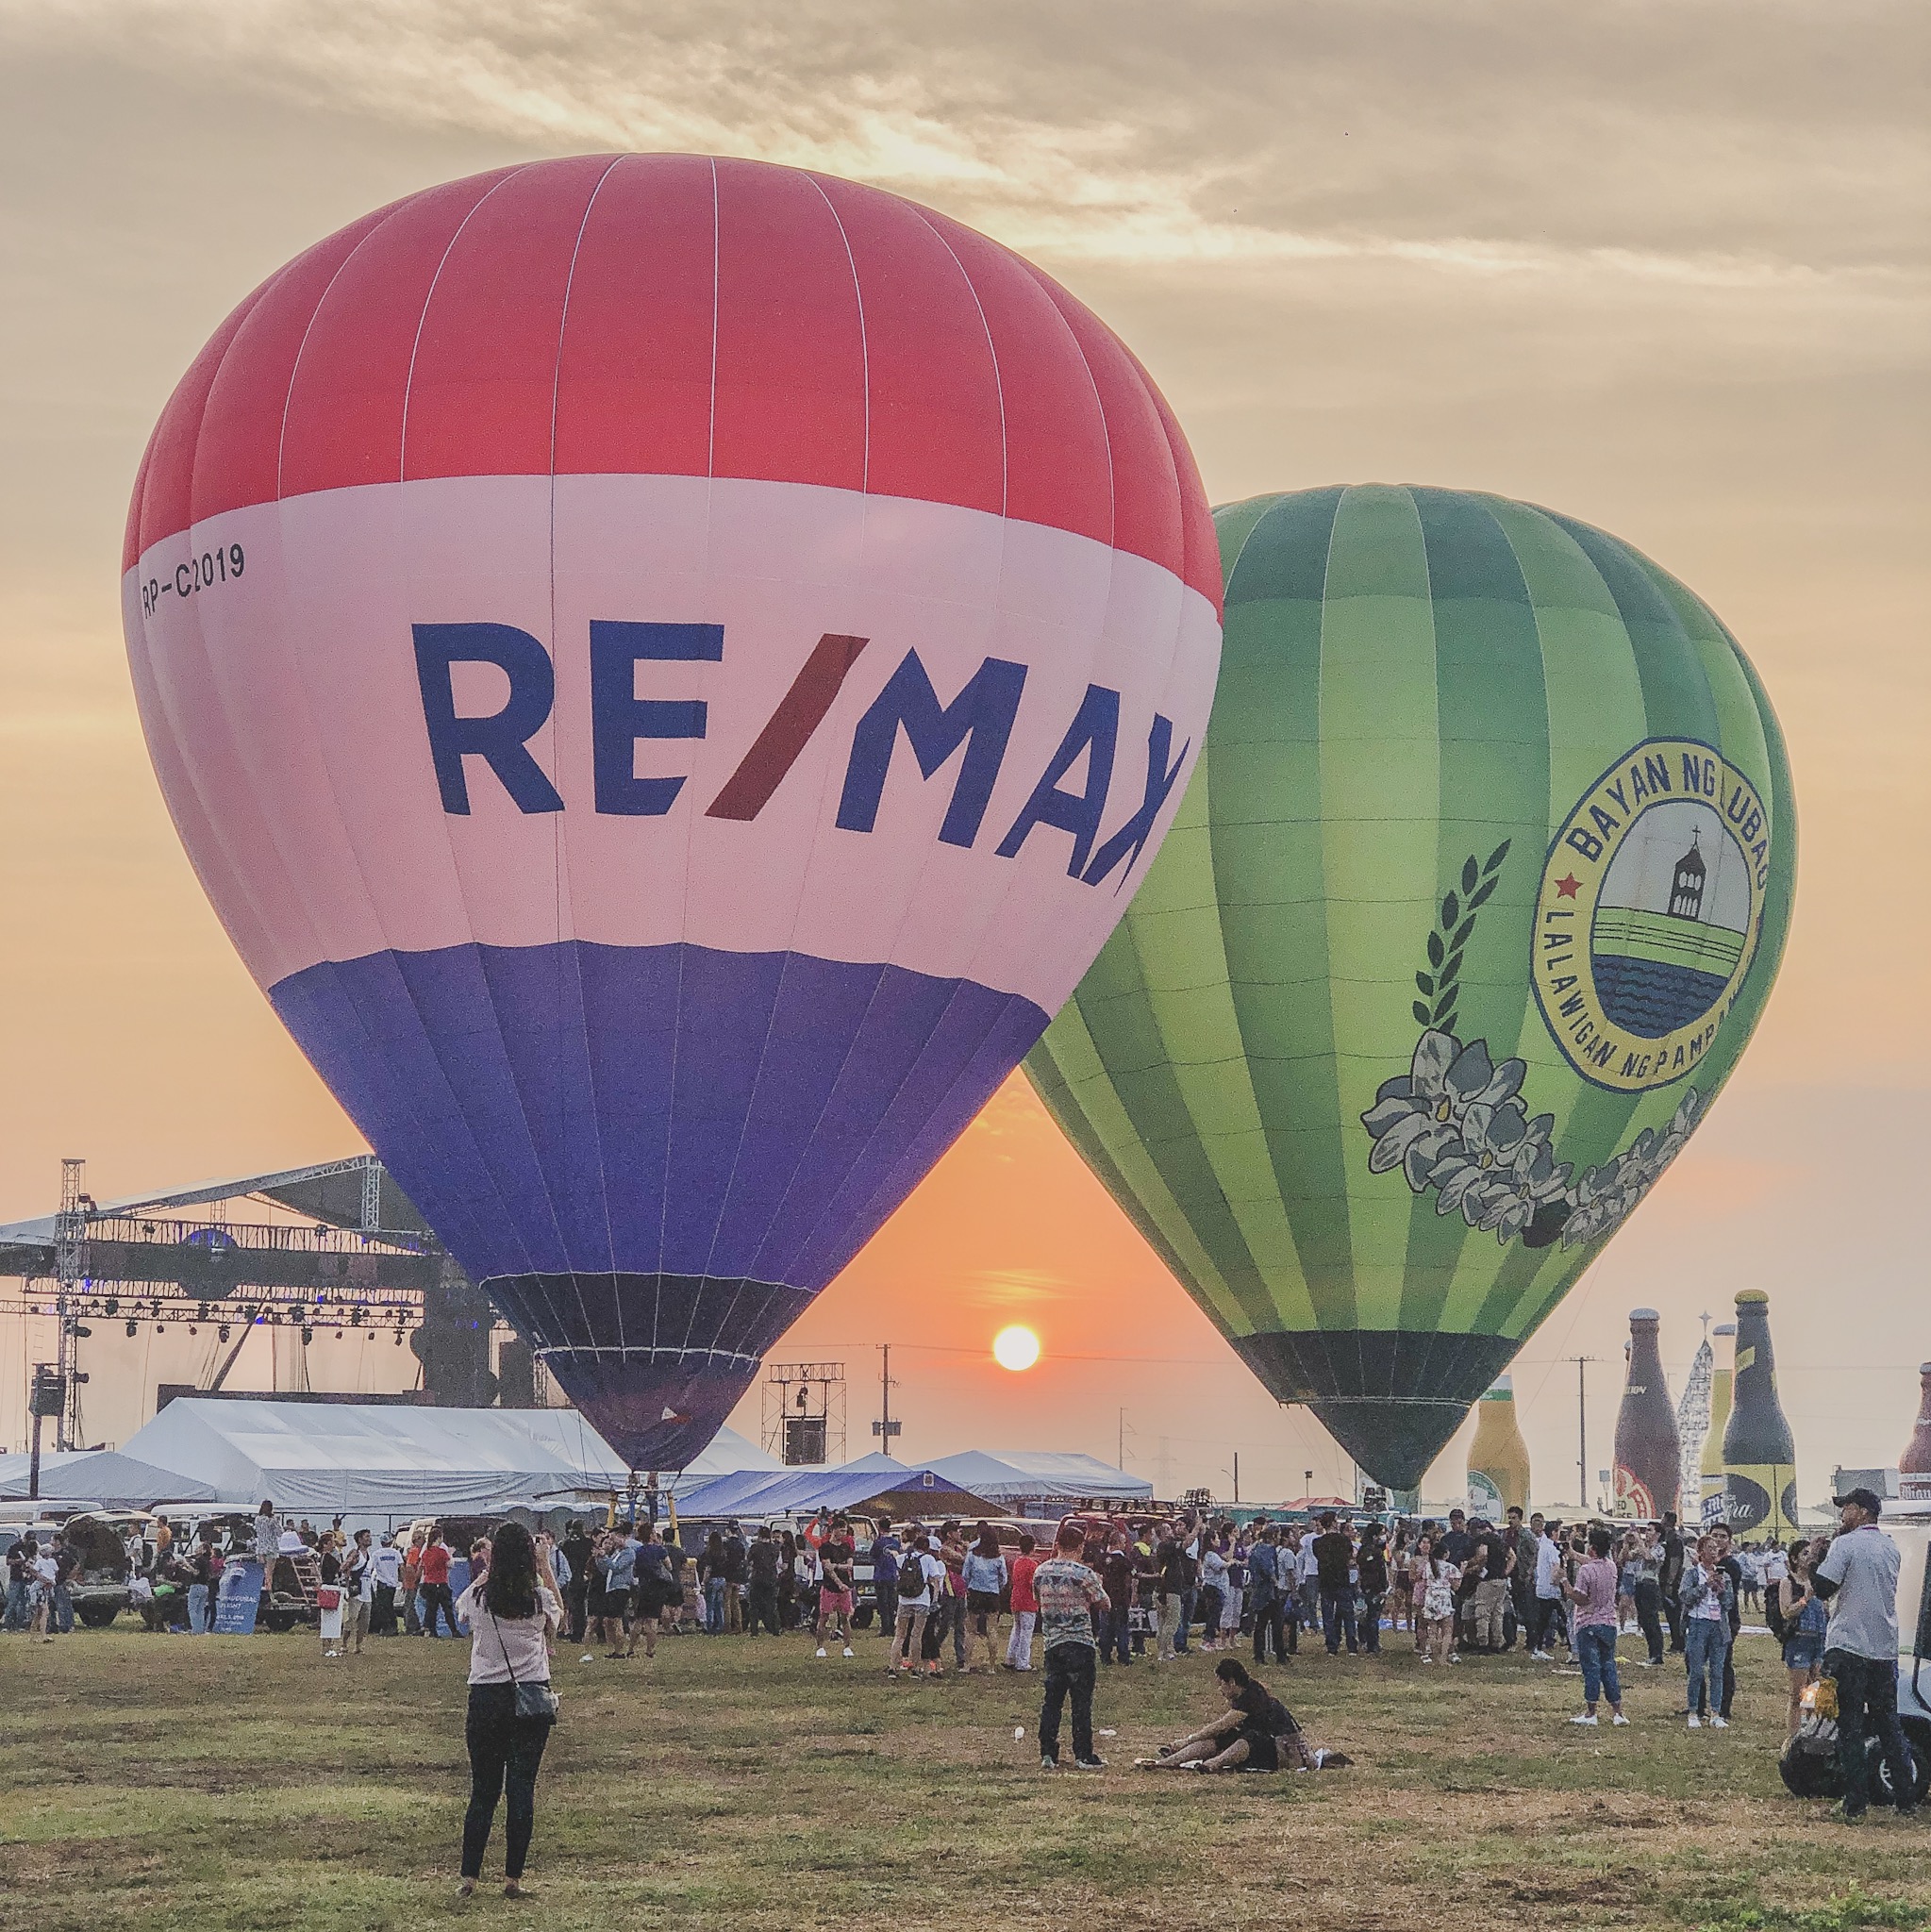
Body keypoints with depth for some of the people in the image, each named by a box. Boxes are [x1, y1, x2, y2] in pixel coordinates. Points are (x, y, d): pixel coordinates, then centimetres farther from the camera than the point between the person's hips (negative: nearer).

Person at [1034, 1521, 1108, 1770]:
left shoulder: (1041, 1571, 4)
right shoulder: (1083, 1574, -12)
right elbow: (1105, 1605, -3)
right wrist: (1097, 1587, 15)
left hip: (1051, 1643, 5)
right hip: (1079, 1643, -5)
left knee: (1052, 1699, 10)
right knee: (1082, 1701, 1)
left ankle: (1047, 1754, 7)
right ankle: (1084, 1756, 2)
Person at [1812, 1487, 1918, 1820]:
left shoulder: (1845, 1544, -10)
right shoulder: (1891, 1548, 13)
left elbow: (1822, 1588, -14)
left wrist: (1816, 1559, 3)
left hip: (1849, 1646, -6)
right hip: (1885, 1649, 6)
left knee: (1850, 1728, -3)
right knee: (1888, 1725, 13)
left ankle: (1855, 1805, -6)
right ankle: (1907, 1801, 13)